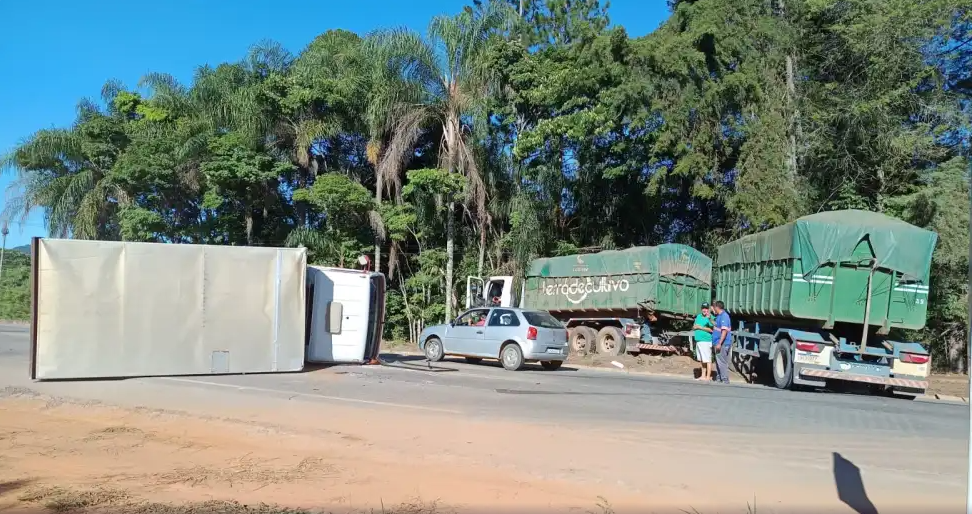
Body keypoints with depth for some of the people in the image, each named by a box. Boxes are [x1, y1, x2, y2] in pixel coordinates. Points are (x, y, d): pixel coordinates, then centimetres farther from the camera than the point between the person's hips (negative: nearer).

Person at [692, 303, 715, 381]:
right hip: (698, 341, 8)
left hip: (706, 341, -8)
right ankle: (703, 375, 20)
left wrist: (700, 327, -16)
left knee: (707, 360, -6)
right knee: (701, 360, 13)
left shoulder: (710, 317, -8)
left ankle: (708, 377, -3)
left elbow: (712, 329, -19)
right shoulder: (698, 316, 15)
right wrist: (694, 327, -4)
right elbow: (693, 327, 19)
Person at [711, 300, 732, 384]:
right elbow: (716, 327, 29)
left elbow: (724, 331, -23)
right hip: (719, 343, 10)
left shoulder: (724, 316, -16)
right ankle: (718, 379, 25)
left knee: (722, 362, -6)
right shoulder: (719, 316, 15)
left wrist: (720, 343, -25)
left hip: (722, 344, -10)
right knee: (718, 362, 16)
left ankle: (725, 380, -2)